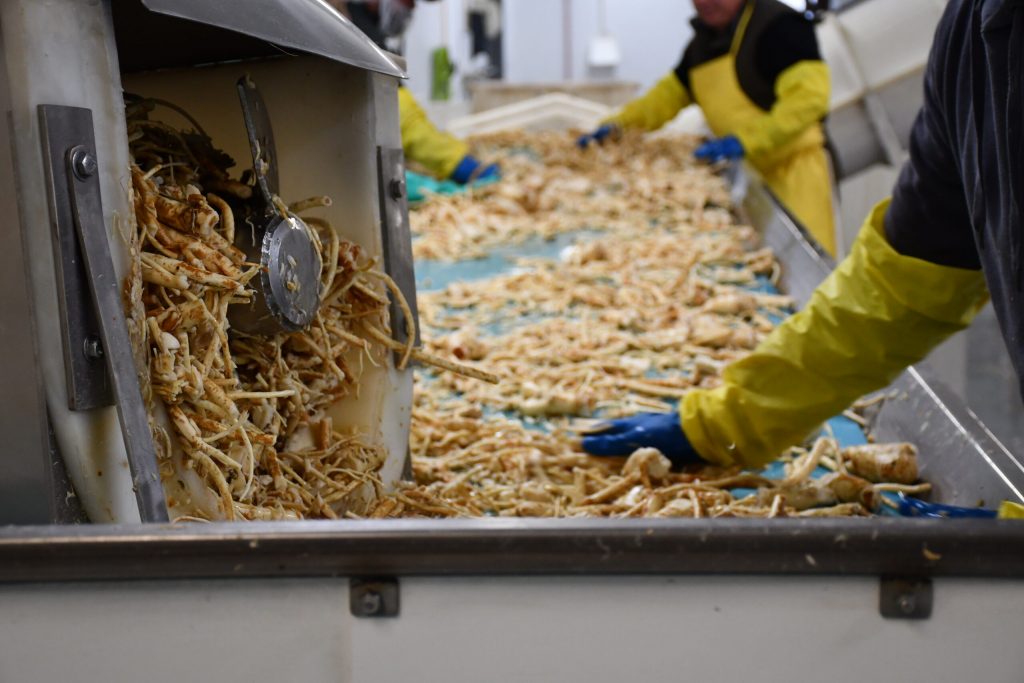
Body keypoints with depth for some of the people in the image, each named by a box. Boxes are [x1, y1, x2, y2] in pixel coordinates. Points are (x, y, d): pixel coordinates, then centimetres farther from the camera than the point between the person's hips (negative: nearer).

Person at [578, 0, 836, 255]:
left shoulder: (778, 25, -13)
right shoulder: (703, 41, 13)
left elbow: (809, 95, -23)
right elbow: (671, 92, 20)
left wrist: (746, 140, -29)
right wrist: (618, 124, 6)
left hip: (789, 169, -7)